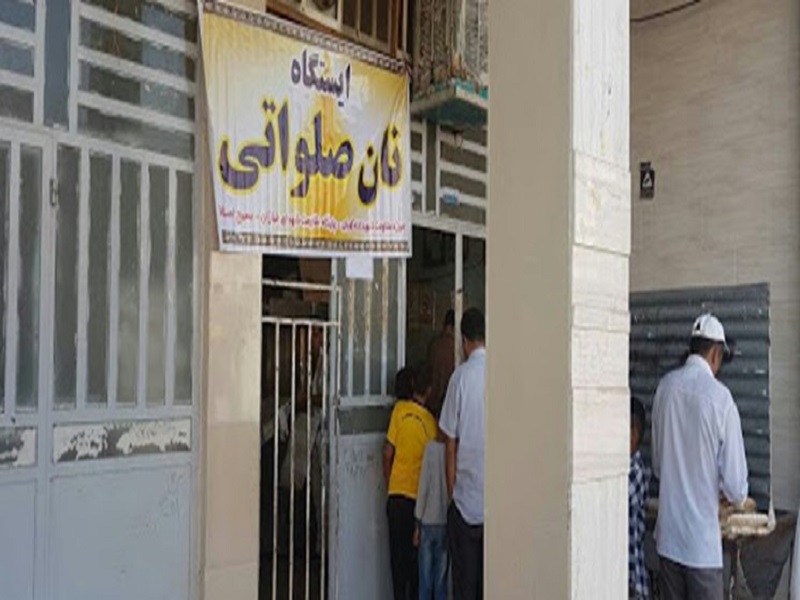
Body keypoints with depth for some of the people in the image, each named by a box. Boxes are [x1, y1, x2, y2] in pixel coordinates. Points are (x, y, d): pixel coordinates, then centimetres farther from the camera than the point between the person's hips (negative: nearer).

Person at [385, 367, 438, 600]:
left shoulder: (400, 410, -4)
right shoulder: (431, 420, 0)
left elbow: (388, 452, -4)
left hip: (399, 495, -2)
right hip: (421, 498, 2)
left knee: (399, 555, 5)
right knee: (416, 555, 12)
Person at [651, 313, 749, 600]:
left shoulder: (666, 385, -1)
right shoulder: (719, 396, -15)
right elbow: (735, 481, -10)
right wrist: (737, 496, 12)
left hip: (668, 533, 5)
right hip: (701, 537, -5)